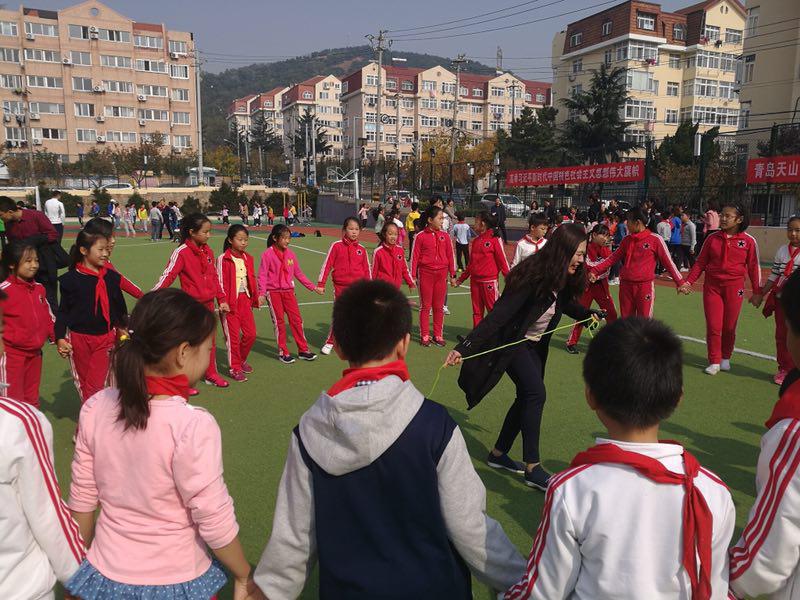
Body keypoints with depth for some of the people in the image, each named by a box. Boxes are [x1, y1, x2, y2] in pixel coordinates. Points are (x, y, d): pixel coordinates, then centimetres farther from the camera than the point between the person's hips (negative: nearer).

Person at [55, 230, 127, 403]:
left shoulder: (111, 277, 0)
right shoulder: (71, 279, -7)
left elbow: (120, 307, 10)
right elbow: (63, 311, -3)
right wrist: (60, 337, -10)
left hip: (105, 338, 1)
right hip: (79, 337, 0)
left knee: (96, 383, -5)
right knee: (82, 381, 15)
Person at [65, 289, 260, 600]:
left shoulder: (96, 408, -11)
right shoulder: (193, 426, -28)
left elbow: (82, 500, -1)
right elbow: (216, 522, -21)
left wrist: (80, 566, 15)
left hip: (106, 573, 4)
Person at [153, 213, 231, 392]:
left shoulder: (208, 250, 7)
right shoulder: (181, 252, -13)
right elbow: (168, 276, -16)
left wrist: (222, 299, 13)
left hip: (208, 303, 7)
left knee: (210, 340, 15)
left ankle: (211, 374, 30)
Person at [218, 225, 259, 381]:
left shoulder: (248, 258, 9)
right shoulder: (223, 259, -9)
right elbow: (220, 283, -10)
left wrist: (255, 299, 12)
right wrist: (223, 302, -13)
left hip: (245, 299, 6)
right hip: (231, 302, -6)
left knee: (250, 333, 7)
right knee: (232, 336, 1)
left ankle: (241, 360, 30)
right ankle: (235, 369, 14)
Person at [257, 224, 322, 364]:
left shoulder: (290, 254, 5)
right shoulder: (268, 254, -8)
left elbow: (299, 273, 12)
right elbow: (262, 275, -9)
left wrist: (314, 288, 12)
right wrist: (262, 294, -19)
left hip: (288, 291, 4)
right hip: (273, 292, -4)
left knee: (296, 320, 3)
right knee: (279, 322, 3)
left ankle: (303, 350, 13)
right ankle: (283, 352, 13)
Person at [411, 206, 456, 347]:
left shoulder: (445, 236, 4)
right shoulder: (420, 236, -5)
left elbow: (450, 256, 8)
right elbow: (414, 257, -3)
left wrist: (452, 275, 8)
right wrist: (413, 276, -4)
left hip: (441, 274, 3)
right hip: (425, 273, -3)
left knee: (439, 307, 9)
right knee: (425, 306, 6)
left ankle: (438, 335, 18)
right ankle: (424, 336, 15)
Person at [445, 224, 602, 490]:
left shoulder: (563, 279, -5)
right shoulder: (532, 277, -29)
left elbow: (566, 303, 15)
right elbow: (498, 314, -34)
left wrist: (589, 314, -7)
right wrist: (464, 347, -40)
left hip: (535, 346, 9)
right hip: (511, 343, -9)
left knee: (527, 398, 10)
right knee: (536, 394, -16)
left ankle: (498, 454, 26)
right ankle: (532, 468, -6)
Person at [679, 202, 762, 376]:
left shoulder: (749, 241, -2)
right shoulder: (712, 238, 2)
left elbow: (754, 267, 2)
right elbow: (700, 262, 5)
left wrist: (757, 292, 4)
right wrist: (688, 282, -3)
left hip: (734, 288, -1)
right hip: (712, 286, 1)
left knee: (729, 327, 8)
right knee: (713, 326, 0)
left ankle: (725, 358, 28)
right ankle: (714, 362, 11)